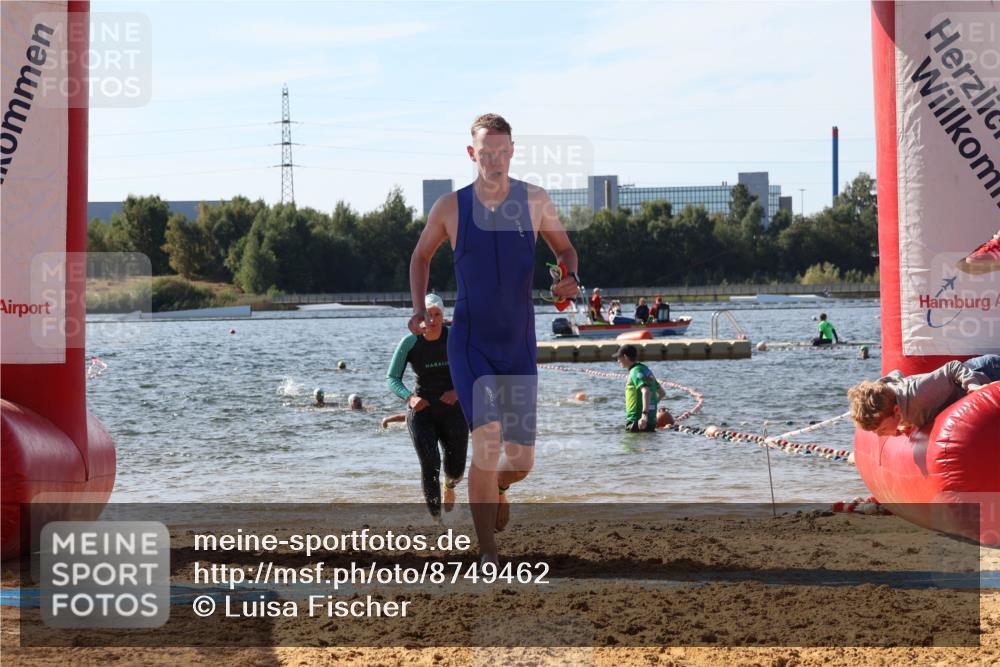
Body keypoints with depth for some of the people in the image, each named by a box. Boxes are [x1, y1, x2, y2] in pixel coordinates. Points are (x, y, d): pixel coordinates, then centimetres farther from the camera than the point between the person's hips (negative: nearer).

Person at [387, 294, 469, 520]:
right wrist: (409, 397, -26)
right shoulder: (409, 343, -9)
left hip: (453, 409, 1)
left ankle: (450, 486, 43)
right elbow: (392, 378, -7)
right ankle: (435, 517, -10)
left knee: (456, 470, 5)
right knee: (429, 464, -19)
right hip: (422, 410, -1)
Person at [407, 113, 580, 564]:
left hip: (519, 346, 2)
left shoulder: (535, 201, -1)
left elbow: (564, 248, 13)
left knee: (521, 461, 4)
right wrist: (419, 307, 0)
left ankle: (496, 485, 44)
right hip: (469, 345, -2)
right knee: (488, 440, -22)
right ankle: (487, 554, -12)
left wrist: (571, 279, -10)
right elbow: (421, 256, 14)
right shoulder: (450, 207, -3)